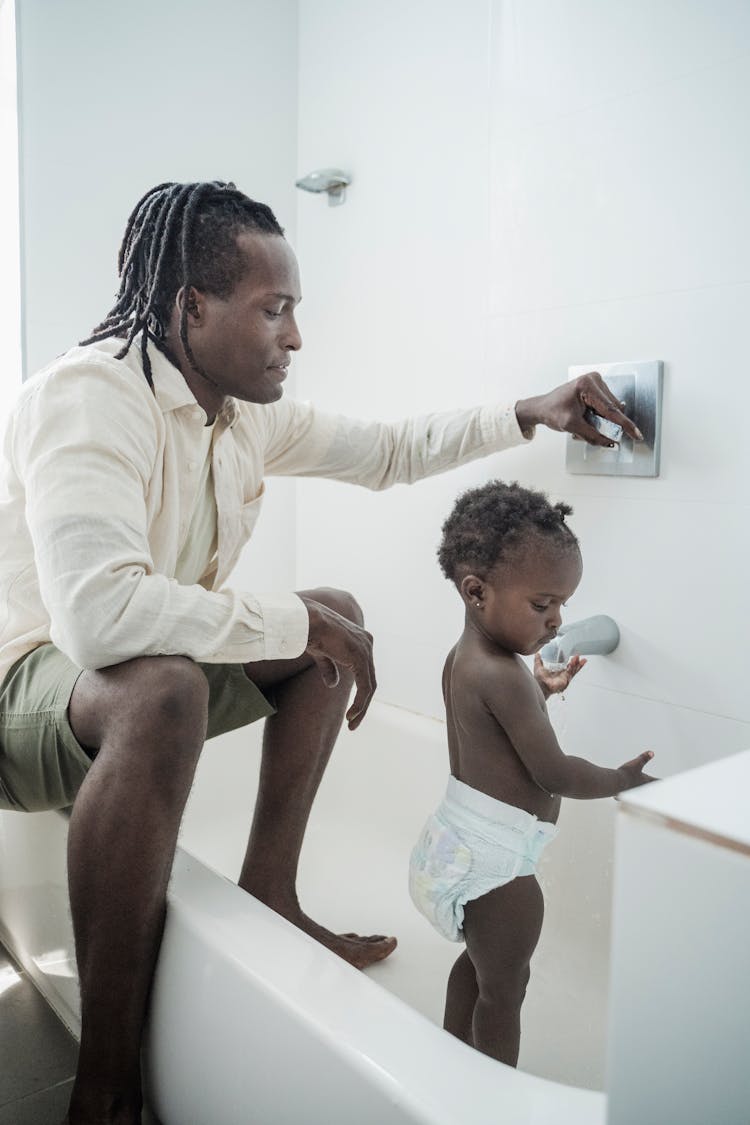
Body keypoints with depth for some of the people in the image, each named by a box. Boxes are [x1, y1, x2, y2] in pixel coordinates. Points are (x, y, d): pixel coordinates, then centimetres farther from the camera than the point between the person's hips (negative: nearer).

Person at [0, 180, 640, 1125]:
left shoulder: (248, 412, 1)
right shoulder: (88, 397, -26)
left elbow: (387, 452, 13)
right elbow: (99, 611, -41)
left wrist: (528, 415, 7)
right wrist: (301, 623, -30)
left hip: (150, 664, 9)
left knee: (336, 619, 2)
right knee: (162, 688, -40)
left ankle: (267, 894, 5)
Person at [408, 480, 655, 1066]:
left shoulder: (462, 658, 2)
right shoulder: (503, 676, -27)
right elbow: (554, 774, -21)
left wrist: (540, 690, 10)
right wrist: (623, 779, -6)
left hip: (462, 838, 10)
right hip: (496, 858, -10)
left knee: (478, 963, 28)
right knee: (506, 986, 9)